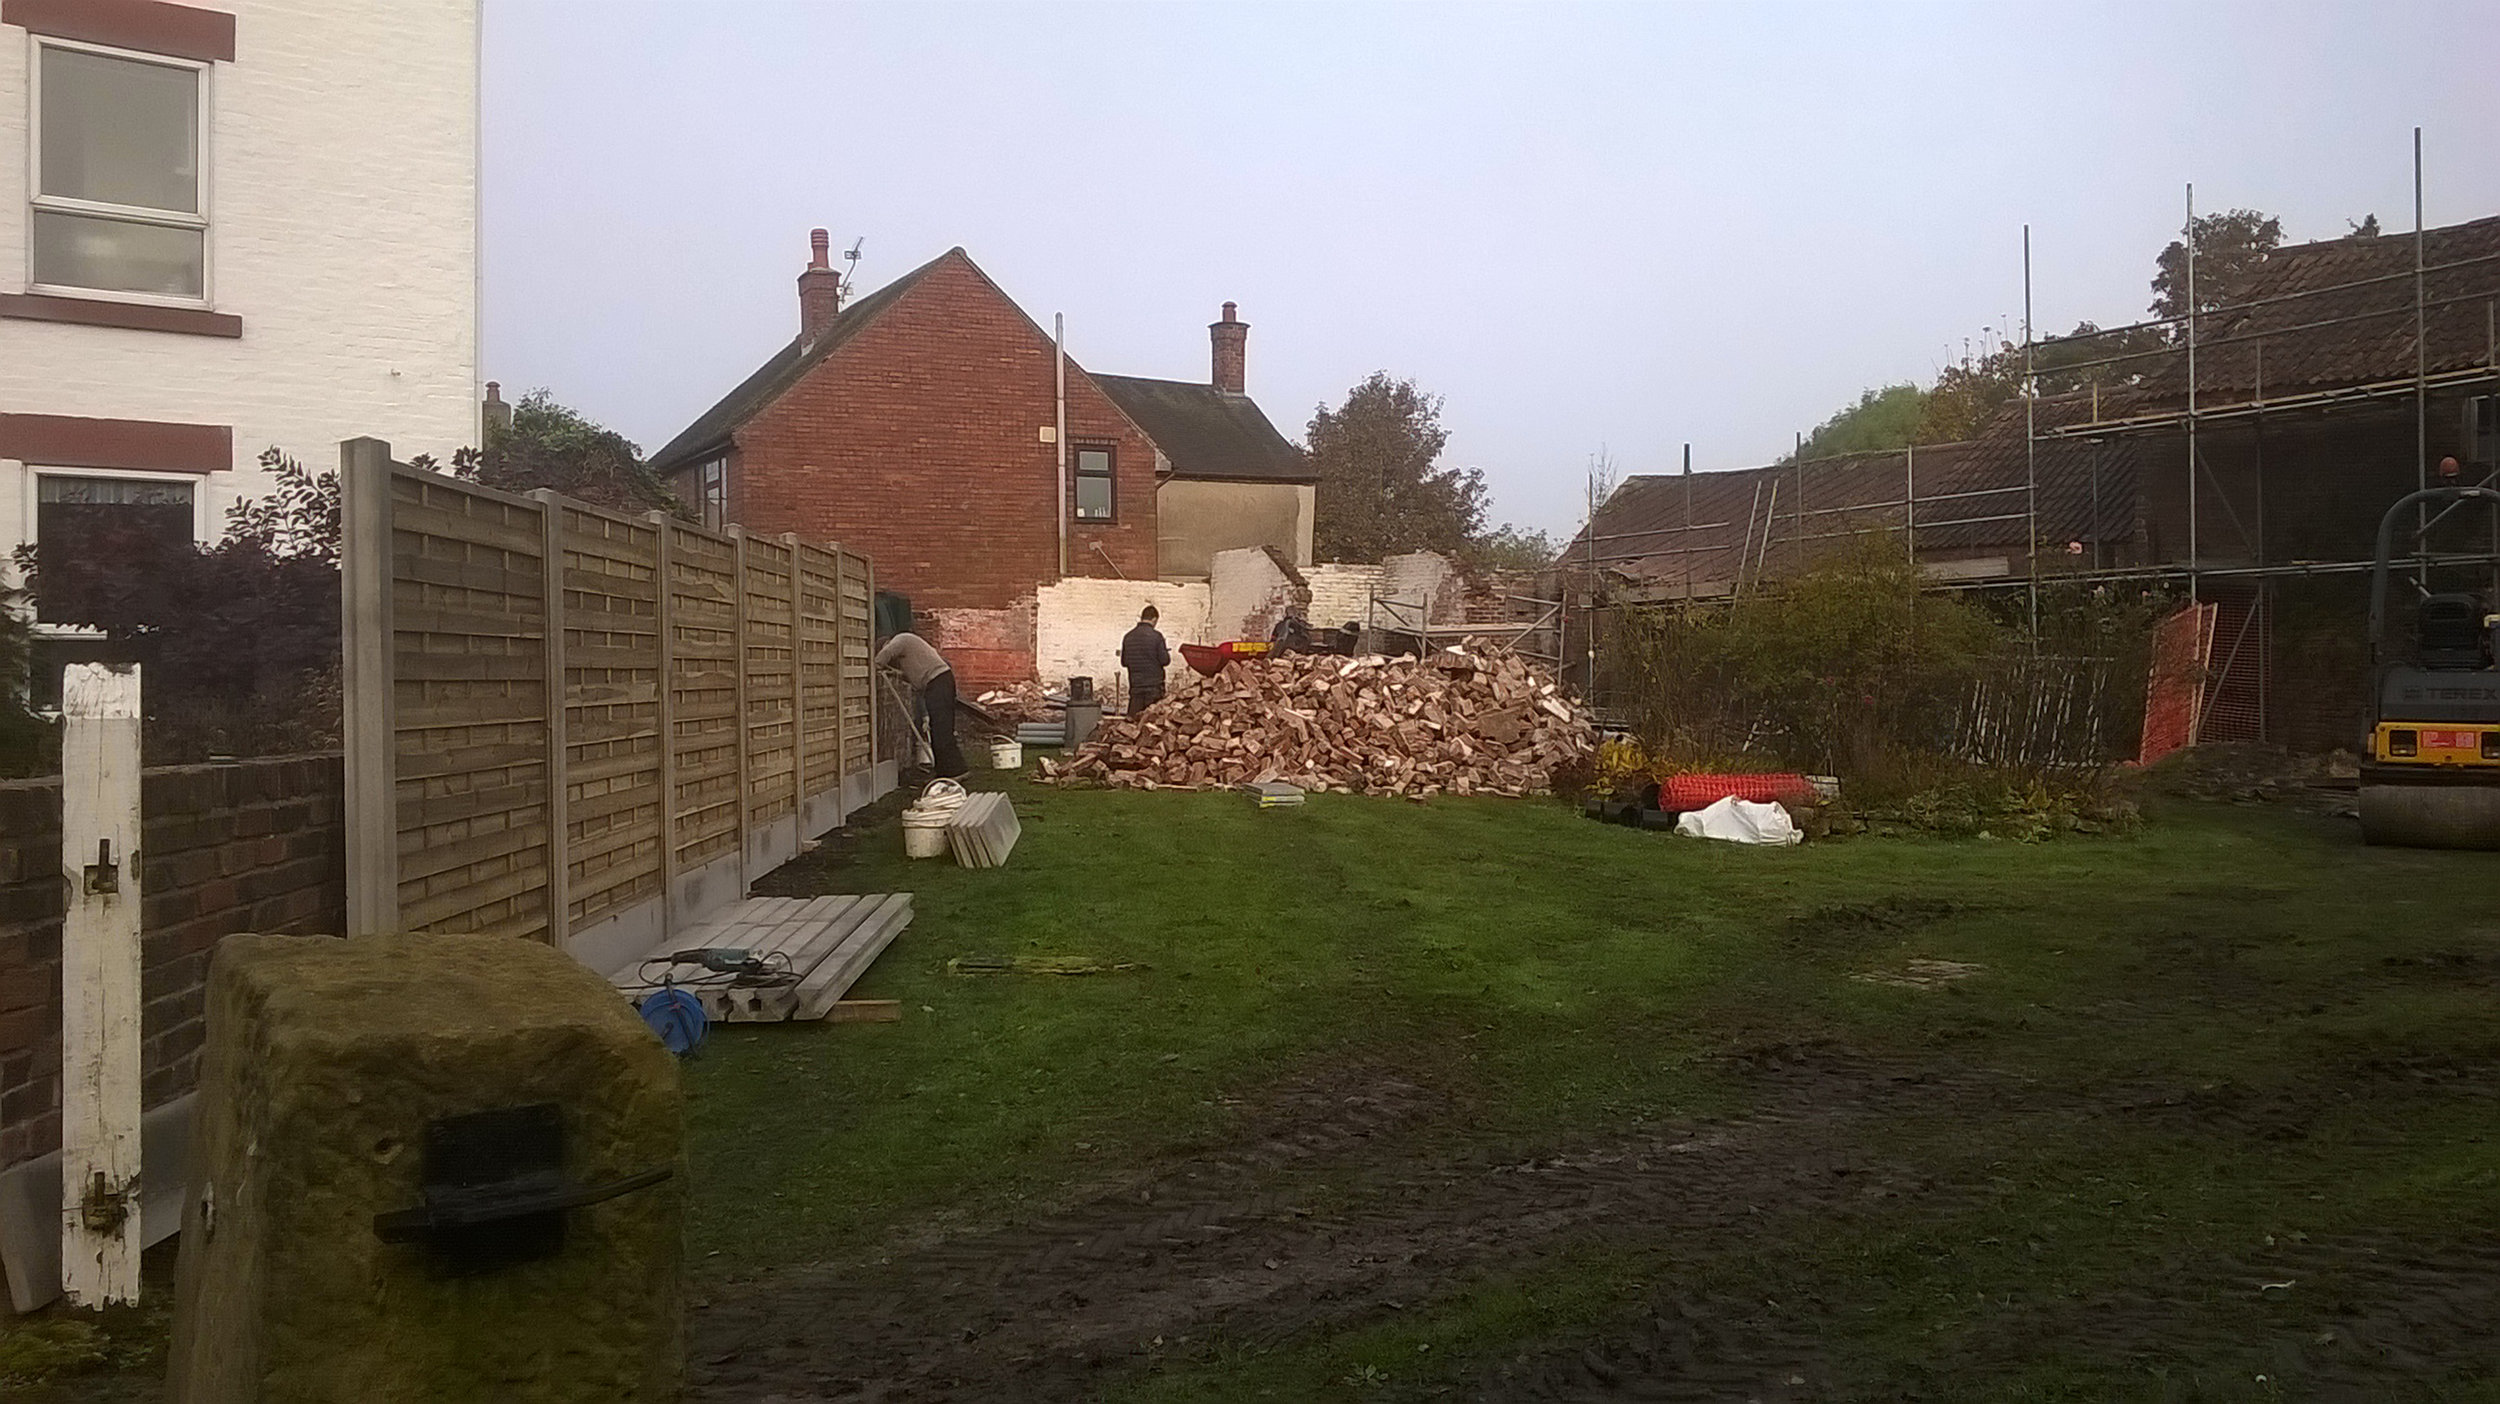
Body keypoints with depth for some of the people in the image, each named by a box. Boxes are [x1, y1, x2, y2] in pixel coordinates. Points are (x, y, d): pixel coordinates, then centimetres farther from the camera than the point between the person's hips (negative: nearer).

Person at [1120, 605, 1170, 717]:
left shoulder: (1128, 637, 3)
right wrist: (1168, 654, 11)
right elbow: (1165, 661, -10)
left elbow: (1124, 662, 9)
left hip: (1135, 684, 4)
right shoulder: (1156, 636, -10)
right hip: (1153, 685, -4)